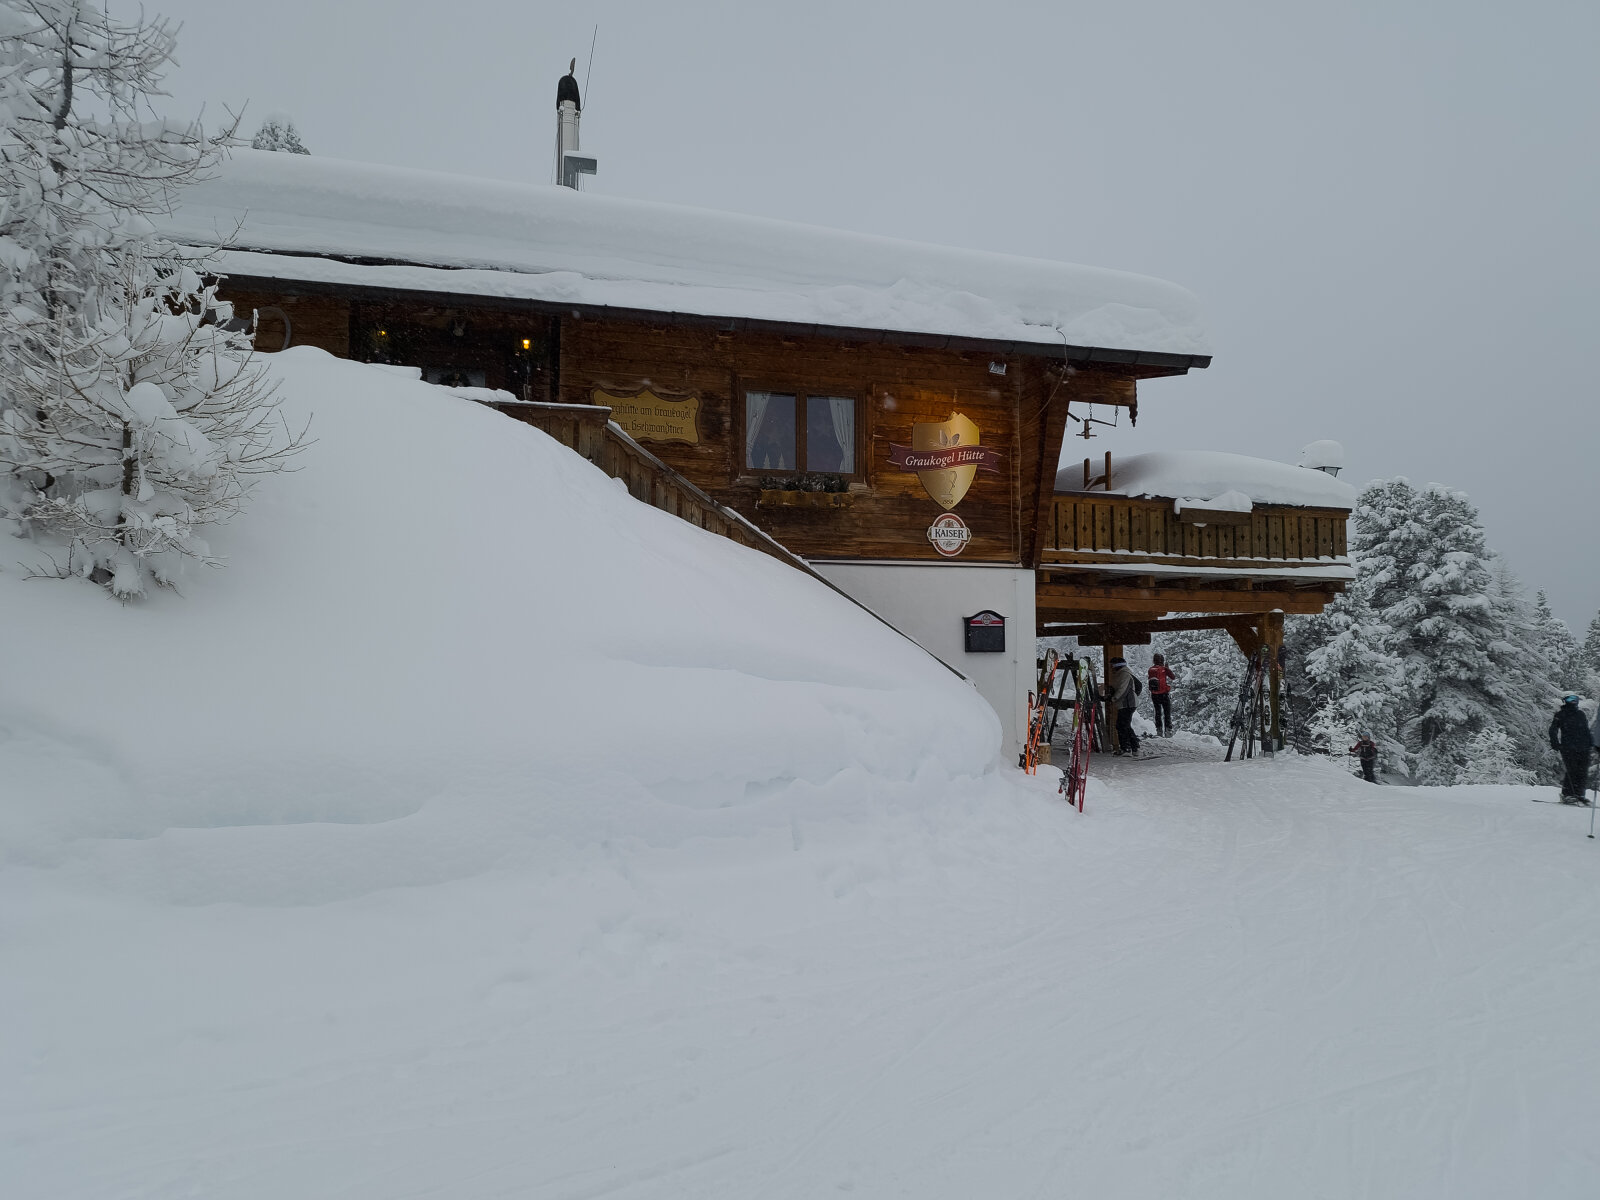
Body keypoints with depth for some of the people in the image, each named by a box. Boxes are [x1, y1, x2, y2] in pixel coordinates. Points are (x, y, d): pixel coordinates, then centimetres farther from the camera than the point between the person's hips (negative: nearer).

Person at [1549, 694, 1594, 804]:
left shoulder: (1580, 713, 18)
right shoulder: (1560, 714, 5)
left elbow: (1587, 729, 24)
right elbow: (1553, 730, 4)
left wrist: (1591, 743, 13)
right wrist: (1555, 745, -6)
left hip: (1583, 749, 5)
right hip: (1568, 748, -5)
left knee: (1583, 772, 0)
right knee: (1572, 771, -12)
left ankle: (1579, 795, 8)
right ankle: (1566, 795, -4)